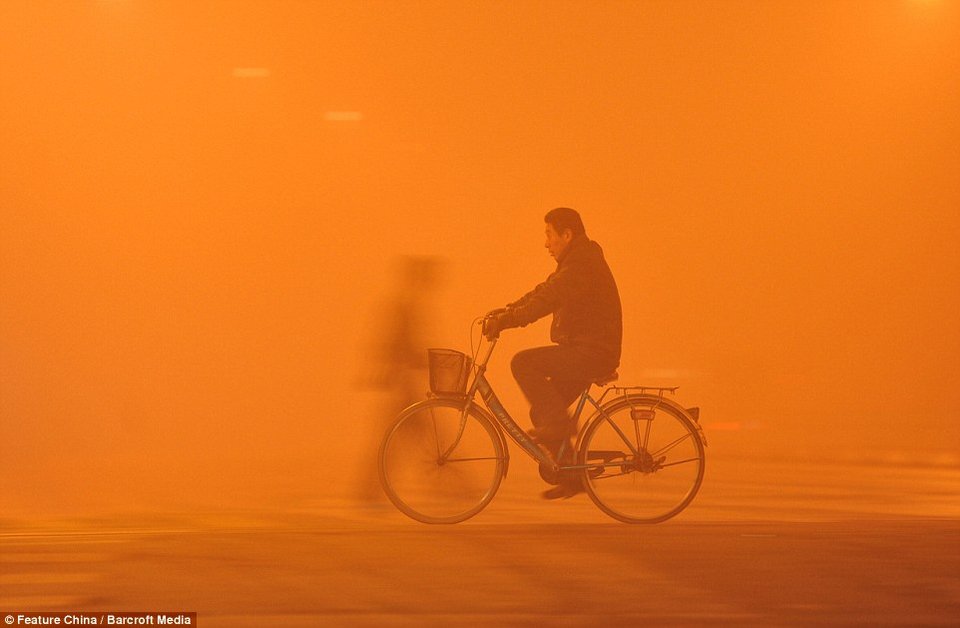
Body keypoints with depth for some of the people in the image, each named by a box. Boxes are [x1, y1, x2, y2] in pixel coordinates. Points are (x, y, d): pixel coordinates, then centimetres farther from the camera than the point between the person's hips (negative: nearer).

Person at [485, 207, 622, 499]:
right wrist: (504, 312, 9)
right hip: (584, 353, 10)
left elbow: (546, 300, -27)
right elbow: (542, 294, 20)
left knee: (523, 363, -21)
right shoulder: (577, 262, 18)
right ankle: (571, 477, 13)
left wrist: (506, 320, -31)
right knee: (543, 412, 9)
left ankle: (558, 421, -15)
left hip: (592, 352, -10)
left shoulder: (582, 265, -16)